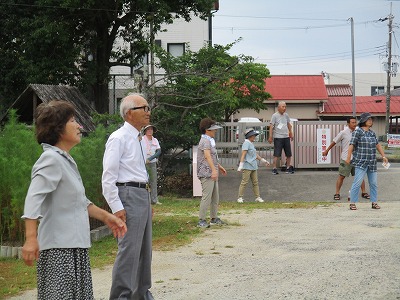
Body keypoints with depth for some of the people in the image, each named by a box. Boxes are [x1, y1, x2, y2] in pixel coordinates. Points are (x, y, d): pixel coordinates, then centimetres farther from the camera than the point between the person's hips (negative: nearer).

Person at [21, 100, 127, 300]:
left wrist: (105, 216, 28)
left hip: (75, 246, 10)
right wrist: (31, 239, -33)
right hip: (59, 248, -10)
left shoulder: (66, 160, 17)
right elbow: (33, 198, -24)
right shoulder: (51, 159, -13)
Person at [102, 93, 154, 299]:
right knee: (129, 249, -10)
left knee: (144, 249, 15)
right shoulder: (118, 138, -12)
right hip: (129, 196, -10)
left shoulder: (139, 139, 16)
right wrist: (116, 207, -21)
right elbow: (108, 176, -16)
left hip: (143, 195, 10)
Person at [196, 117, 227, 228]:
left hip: (212, 173, 11)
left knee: (215, 197, 15)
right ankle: (201, 220, -8)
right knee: (206, 197, -11)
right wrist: (214, 170, -36)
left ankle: (214, 218, 24)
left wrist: (219, 167, 39)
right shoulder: (205, 141, -14)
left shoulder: (210, 140, 20)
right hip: (206, 173, -11)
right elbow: (207, 156, -27)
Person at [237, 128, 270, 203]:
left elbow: (255, 155, 28)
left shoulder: (251, 144, 18)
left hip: (253, 166, 9)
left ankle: (258, 197, 13)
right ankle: (240, 197, -4)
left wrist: (264, 161, 35)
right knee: (244, 182, -8)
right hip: (247, 167, -9)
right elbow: (243, 155, -18)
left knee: (255, 182, 9)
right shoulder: (246, 143, -10)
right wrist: (240, 165, -25)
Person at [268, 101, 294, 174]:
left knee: (289, 154, 8)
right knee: (276, 154, -8)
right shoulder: (275, 116, -6)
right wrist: (270, 136, -15)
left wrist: (291, 133, 26)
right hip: (278, 137, -6)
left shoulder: (286, 115, 11)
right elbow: (271, 126, -9)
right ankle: (274, 168, -5)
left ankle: (288, 168, 20)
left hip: (286, 137, 6)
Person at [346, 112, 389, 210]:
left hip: (372, 163, 7)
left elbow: (377, 145, 16)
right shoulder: (357, 131, -7)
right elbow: (352, 145, -11)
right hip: (361, 162, -7)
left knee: (374, 183, 7)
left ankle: (374, 203, 15)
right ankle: (352, 203, -9)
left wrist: (383, 156, 8)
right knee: (357, 182, -13)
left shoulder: (371, 132, 13)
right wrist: (348, 158, -16)